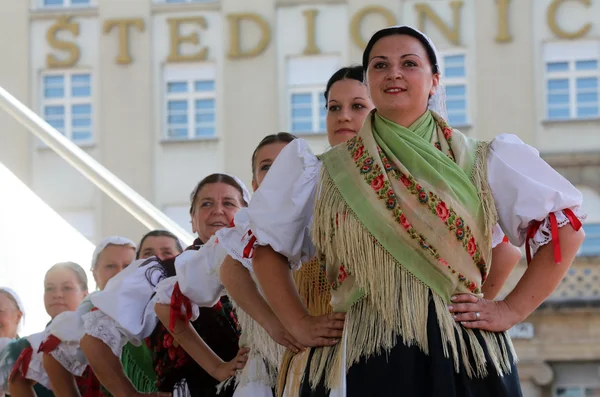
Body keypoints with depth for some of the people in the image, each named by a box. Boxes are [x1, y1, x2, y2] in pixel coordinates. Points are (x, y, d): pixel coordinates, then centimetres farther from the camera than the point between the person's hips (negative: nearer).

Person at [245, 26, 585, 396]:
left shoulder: (479, 164, 6)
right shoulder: (330, 173, 10)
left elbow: (564, 227, 5)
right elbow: (268, 246, 18)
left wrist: (512, 310, -2)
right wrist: (299, 324, 7)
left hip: (461, 357, -1)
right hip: (360, 363, 1)